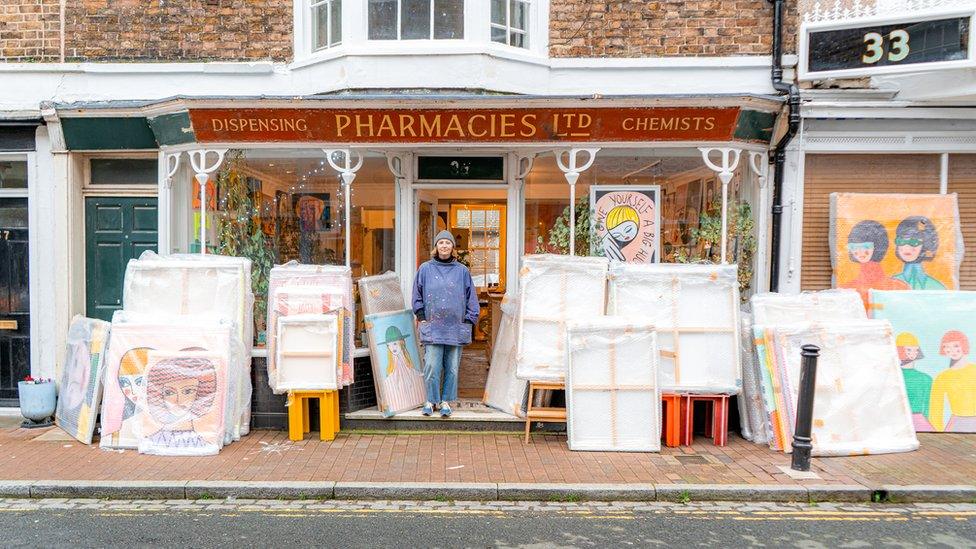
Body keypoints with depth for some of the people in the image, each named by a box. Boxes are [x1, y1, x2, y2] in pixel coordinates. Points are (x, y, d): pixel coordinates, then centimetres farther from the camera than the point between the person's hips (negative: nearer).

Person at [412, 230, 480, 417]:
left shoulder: (462, 271, 7)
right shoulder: (425, 269, 6)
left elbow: (471, 298, 11)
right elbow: (417, 295, 13)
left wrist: (469, 320, 4)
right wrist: (422, 316, 5)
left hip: (456, 328, 1)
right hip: (432, 328, -1)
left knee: (452, 368, 5)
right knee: (432, 367, -3)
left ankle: (446, 401, 17)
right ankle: (430, 401, 12)